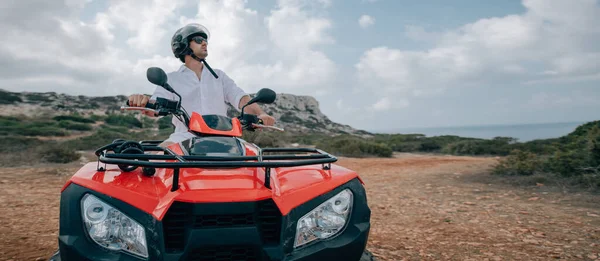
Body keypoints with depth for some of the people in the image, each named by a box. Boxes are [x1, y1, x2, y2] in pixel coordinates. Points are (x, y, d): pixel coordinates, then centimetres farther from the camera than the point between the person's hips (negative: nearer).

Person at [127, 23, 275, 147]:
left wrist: (260, 114, -16)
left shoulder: (219, 76, 21)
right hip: (185, 137, -1)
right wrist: (143, 102, -27)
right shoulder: (171, 79, 14)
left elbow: (240, 97, 6)